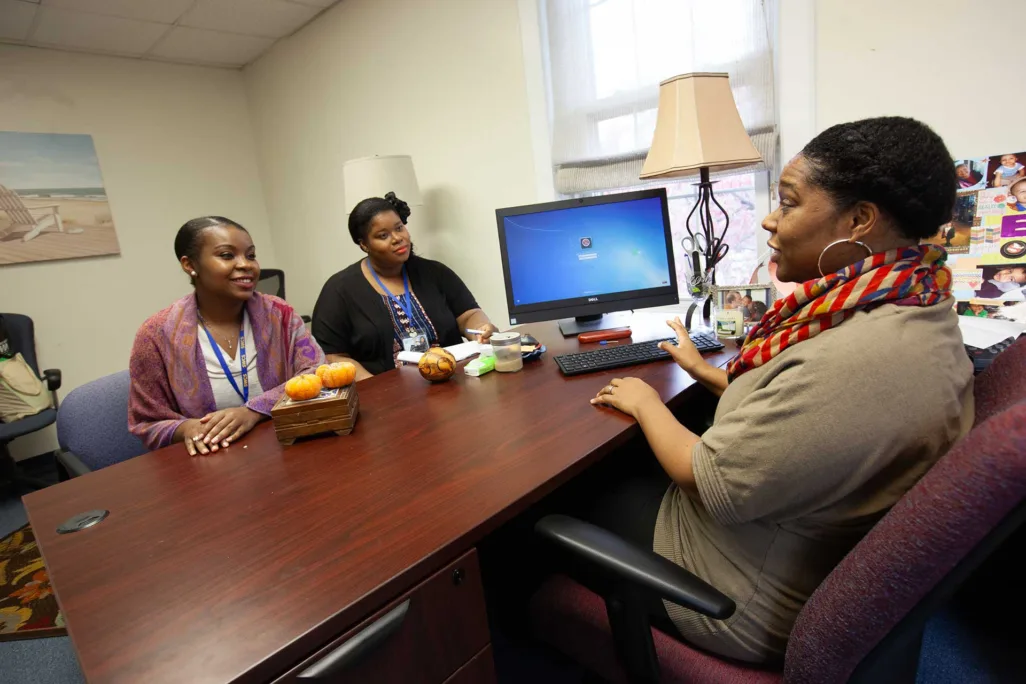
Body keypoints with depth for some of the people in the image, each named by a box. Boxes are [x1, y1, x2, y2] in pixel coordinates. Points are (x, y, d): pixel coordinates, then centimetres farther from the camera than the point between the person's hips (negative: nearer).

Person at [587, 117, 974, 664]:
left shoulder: (855, 361, -38)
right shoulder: (915, 308, -5)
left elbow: (709, 482, -28)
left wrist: (645, 402, -11)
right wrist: (704, 370, 13)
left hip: (755, 608, -8)